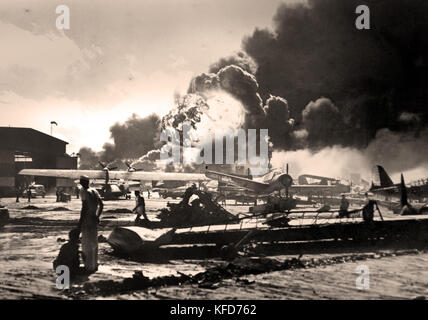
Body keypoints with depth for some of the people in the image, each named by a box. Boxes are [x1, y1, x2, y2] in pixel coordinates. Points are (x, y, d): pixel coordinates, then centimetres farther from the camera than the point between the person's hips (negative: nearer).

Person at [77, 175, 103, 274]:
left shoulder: (84, 192, -15)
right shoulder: (95, 191, 10)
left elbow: (84, 208, -20)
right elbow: (101, 205, 15)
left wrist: (80, 222, -16)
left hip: (87, 220, -8)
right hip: (94, 220, 8)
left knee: (87, 244, 0)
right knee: (94, 242, 17)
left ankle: (89, 266, 4)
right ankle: (95, 265, 26)